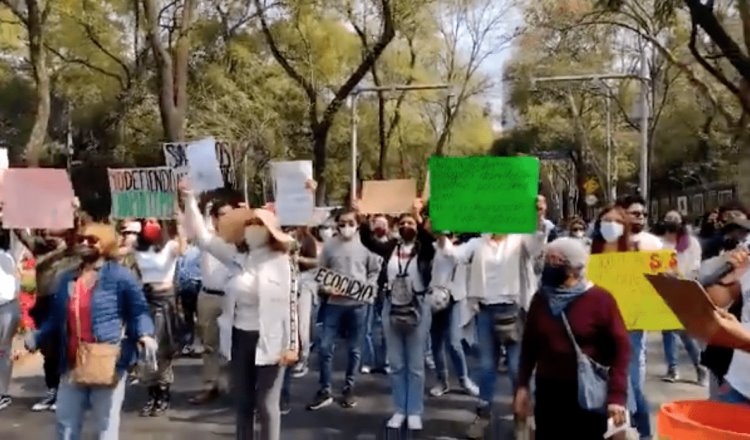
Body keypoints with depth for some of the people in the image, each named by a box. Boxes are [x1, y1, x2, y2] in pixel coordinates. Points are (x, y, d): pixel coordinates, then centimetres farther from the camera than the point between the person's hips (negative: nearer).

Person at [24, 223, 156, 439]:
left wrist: (145, 335, -27)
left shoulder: (120, 275, -5)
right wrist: (35, 338, 3)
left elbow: (139, 310, -8)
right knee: (66, 421, 15)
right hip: (72, 364, 6)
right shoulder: (67, 278, 15)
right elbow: (56, 317, 19)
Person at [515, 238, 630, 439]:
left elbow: (620, 348, -10)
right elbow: (529, 345, 8)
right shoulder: (540, 299, 2)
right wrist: (523, 385, 3)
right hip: (548, 390, 4)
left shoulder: (601, 300, -10)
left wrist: (617, 395, -16)